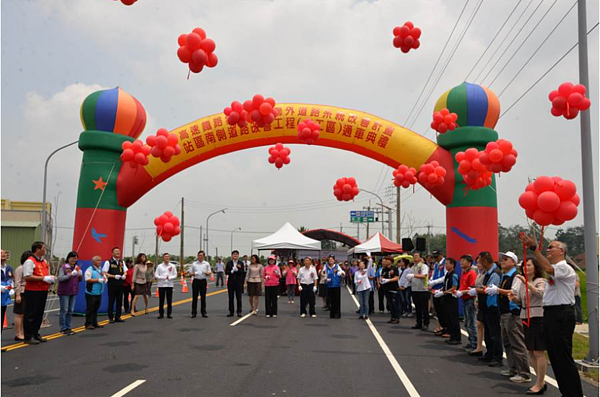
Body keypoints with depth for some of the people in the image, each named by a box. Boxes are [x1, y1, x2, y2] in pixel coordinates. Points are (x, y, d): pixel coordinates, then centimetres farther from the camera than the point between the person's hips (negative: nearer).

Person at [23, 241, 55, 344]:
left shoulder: (44, 261, 17)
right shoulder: (30, 261, -12)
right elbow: (27, 277, -21)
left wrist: (51, 278, 5)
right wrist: (44, 278, -21)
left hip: (43, 291, 8)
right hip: (33, 292, -8)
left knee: (39, 314, 13)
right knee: (31, 315, -1)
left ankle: (36, 334, 22)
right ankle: (28, 337, 6)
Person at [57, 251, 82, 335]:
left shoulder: (76, 267, 10)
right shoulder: (63, 267, -6)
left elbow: (80, 280, 14)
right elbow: (60, 278, -17)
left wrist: (80, 275, -8)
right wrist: (70, 275, -29)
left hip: (73, 292, 5)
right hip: (64, 292, -5)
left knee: (70, 311, 8)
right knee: (64, 310, -1)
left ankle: (68, 328, 15)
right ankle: (63, 328, 7)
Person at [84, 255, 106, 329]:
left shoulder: (101, 270, 17)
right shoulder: (89, 270, -9)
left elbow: (104, 277, 25)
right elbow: (87, 279, -18)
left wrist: (104, 279, 2)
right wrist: (98, 280, -17)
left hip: (99, 293, 7)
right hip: (91, 293, -7)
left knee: (96, 309, 12)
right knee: (90, 309, -3)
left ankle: (95, 323, 18)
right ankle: (88, 324, 2)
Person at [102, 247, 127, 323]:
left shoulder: (122, 262, 13)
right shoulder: (108, 262, -4)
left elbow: (125, 271, 18)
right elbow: (104, 273, -9)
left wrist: (124, 275, -5)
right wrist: (114, 276, -19)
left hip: (120, 283, 5)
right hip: (112, 283, -5)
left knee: (119, 300, 8)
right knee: (111, 301, 0)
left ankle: (118, 317, 16)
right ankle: (111, 318, 8)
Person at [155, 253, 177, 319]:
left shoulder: (172, 266, 5)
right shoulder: (159, 266, 3)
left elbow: (175, 275, 4)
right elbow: (156, 275, -2)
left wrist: (169, 278, -14)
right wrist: (163, 278, -14)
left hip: (169, 285, 1)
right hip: (161, 285, -1)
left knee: (169, 301, 2)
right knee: (161, 300, 2)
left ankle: (169, 314, 10)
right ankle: (161, 314, 10)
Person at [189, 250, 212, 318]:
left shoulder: (207, 264, 6)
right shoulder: (194, 264, 6)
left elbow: (210, 273, 7)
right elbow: (190, 273, 7)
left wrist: (206, 273, -16)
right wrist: (194, 274, -14)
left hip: (203, 281, 0)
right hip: (196, 280, 0)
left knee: (203, 297, 4)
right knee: (194, 297, 0)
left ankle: (203, 312, 12)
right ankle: (193, 312, 5)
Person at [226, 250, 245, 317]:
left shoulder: (241, 263, 1)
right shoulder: (229, 263, 5)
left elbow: (242, 272, -7)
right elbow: (226, 272, -1)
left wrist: (238, 269, -24)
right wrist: (232, 271, -17)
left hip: (238, 282, -2)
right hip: (231, 282, 2)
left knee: (239, 297, 0)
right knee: (231, 297, 5)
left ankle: (239, 312, 5)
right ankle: (231, 312, 12)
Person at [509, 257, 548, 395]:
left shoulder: (540, 281, -7)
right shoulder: (522, 283, 13)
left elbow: (540, 293, -27)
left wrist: (526, 282, -33)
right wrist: (513, 298, -2)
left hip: (538, 317, -8)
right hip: (526, 318, 8)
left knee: (538, 352, -4)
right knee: (531, 352, 12)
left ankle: (539, 385, 4)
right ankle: (541, 382, 24)